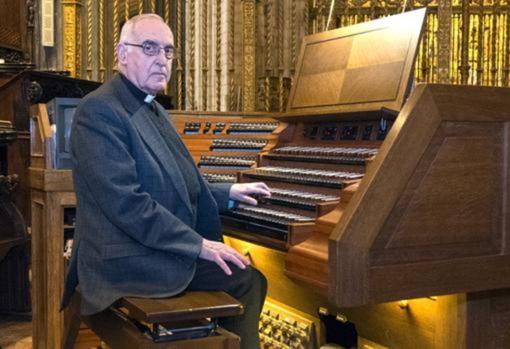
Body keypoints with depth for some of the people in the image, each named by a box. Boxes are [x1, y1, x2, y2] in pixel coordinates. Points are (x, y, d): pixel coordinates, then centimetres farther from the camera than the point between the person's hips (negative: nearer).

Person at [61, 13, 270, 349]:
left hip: (164, 246, 10)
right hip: (128, 260, -10)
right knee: (247, 278, -7)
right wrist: (199, 244, -22)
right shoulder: (100, 110, -18)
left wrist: (228, 192, 17)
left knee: (246, 276, 13)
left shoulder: (152, 109, 14)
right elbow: (125, 202, -25)